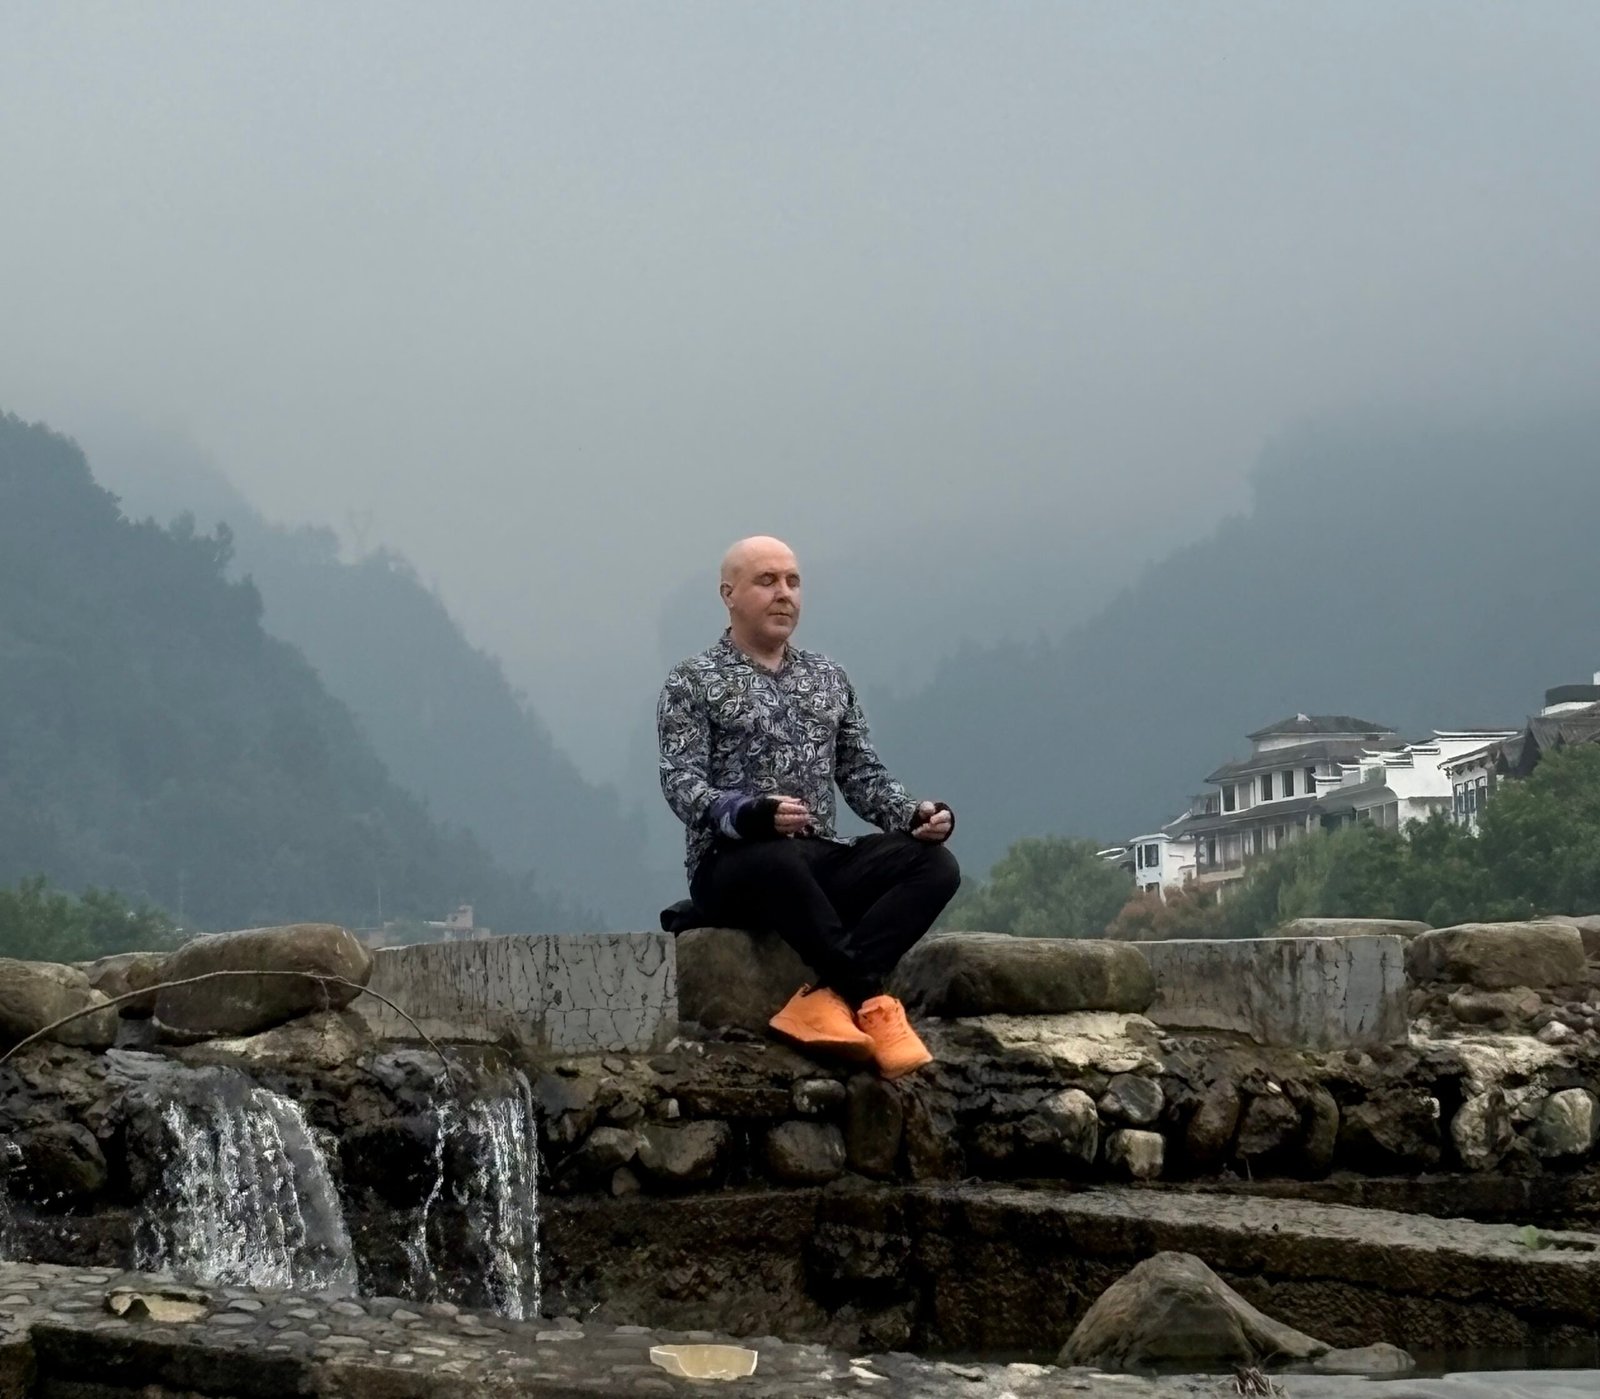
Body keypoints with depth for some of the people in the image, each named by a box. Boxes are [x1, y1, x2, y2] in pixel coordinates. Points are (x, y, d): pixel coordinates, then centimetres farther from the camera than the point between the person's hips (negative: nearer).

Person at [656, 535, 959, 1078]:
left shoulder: (828, 678, 21)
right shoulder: (693, 682, 5)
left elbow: (862, 776, 17)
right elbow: (682, 784, -8)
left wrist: (915, 814, -6)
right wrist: (752, 815, -29)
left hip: (822, 860, 5)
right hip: (734, 865, -5)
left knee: (933, 863, -23)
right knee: (780, 862, -41)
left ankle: (827, 998, -36)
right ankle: (871, 1001, -34)